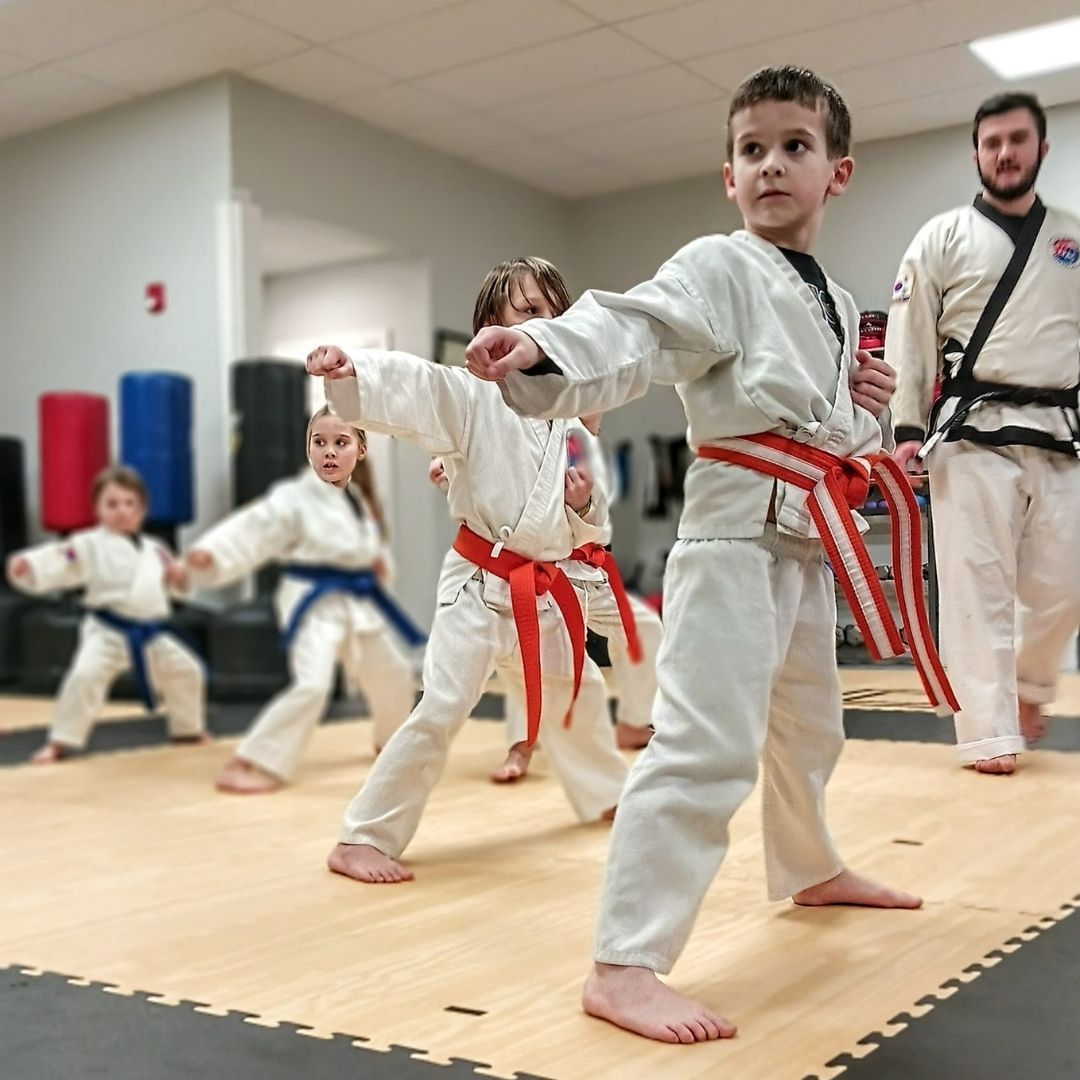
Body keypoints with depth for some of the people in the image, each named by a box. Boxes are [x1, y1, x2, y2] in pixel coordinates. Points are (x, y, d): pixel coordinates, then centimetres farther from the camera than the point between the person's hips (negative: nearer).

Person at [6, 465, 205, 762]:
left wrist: (180, 576, -4)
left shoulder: (154, 549, 9)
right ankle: (60, 742, -7)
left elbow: (177, 583, 19)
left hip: (151, 633, 5)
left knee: (186, 670, 14)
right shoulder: (88, 545, -7)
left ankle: (188, 730, 39)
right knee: (85, 676, -25)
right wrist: (25, 565, -39)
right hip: (107, 631, -5)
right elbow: (57, 561, -20)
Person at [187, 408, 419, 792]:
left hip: (359, 601, 8)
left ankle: (391, 740, 52)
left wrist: (379, 561, 3)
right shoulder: (293, 498, -16)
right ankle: (245, 765, -17)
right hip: (314, 602, -8)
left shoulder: (360, 499, 6)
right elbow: (252, 529, -28)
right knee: (311, 684, -26)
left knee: (392, 673, 22)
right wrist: (211, 552, -43)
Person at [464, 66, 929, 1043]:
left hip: (808, 536, 9)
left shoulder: (837, 305, 17)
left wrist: (866, 409, 2)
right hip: (738, 524, -9)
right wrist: (538, 349, -45)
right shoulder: (717, 269, -7)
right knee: (706, 742, -19)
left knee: (807, 720, 25)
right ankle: (624, 965, -15)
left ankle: (811, 871, 49)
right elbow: (628, 332, -25)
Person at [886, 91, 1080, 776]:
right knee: (977, 589, -5)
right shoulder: (943, 237, 5)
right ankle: (990, 734, 0)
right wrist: (908, 427, -7)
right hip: (973, 436, -3)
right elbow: (908, 337, 1)